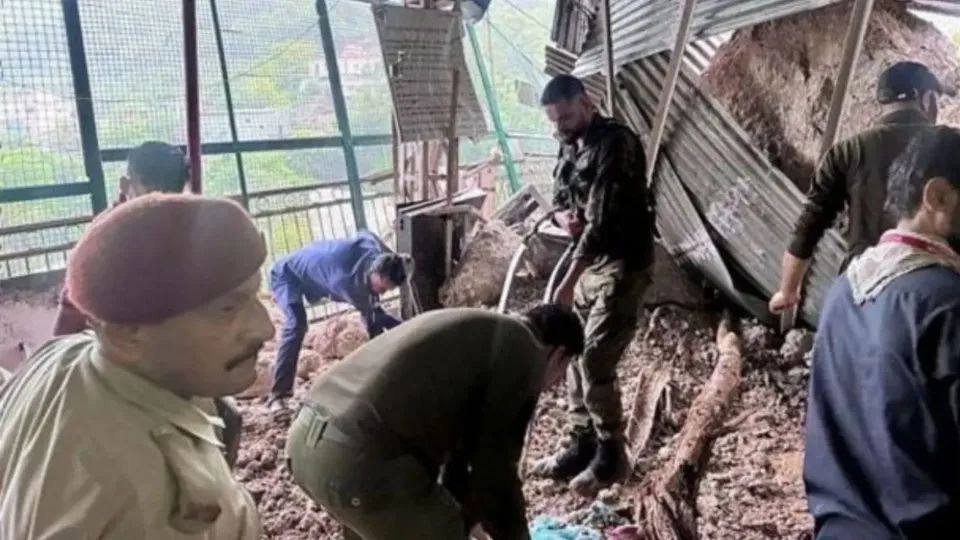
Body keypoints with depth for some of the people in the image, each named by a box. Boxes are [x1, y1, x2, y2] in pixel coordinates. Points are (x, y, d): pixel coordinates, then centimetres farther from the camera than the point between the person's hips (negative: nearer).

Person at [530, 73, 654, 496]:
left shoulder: (615, 143, -18)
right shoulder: (571, 146, 10)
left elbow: (603, 219, -25)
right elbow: (558, 199, 18)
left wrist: (568, 281, -27)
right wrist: (563, 216, -8)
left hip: (622, 264, -9)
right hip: (590, 261, 9)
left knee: (595, 361, -9)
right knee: (576, 356, 10)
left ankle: (611, 455, 7)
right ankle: (581, 446, 23)